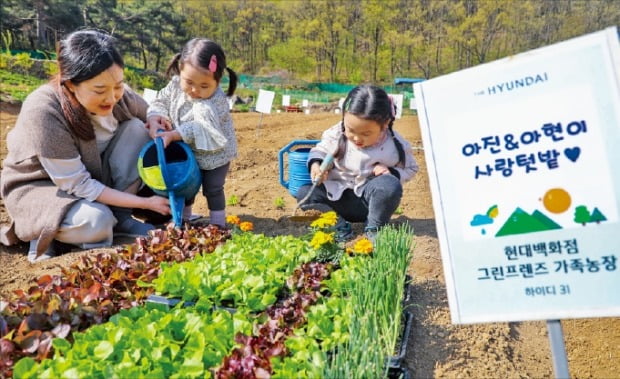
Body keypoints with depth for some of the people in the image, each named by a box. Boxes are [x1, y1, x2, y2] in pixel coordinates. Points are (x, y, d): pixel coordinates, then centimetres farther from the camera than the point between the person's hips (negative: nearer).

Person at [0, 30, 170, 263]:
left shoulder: (118, 95, -18)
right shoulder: (43, 112, -34)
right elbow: (78, 186, -28)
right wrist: (146, 202, -28)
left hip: (93, 176, 6)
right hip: (38, 187, -6)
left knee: (136, 128, -17)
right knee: (97, 223, -35)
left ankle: (119, 217, -9)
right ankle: (45, 235, -1)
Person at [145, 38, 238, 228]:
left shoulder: (216, 101, -31)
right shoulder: (176, 84, -14)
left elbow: (202, 128, -37)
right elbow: (160, 101, -5)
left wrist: (172, 135, -41)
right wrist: (154, 119, -26)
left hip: (214, 155, -6)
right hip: (188, 153, 6)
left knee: (213, 189, 4)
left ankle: (218, 223, 21)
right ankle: (183, 218, 36)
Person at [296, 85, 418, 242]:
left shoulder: (395, 145, -14)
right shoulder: (337, 134, -14)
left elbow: (410, 169, 2)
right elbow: (320, 150, 2)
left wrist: (392, 172, -19)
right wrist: (316, 164, -21)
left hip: (372, 199, -1)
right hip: (340, 196, 2)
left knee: (390, 184, -34)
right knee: (304, 193, -19)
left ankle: (374, 228, -11)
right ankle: (339, 226, -19)